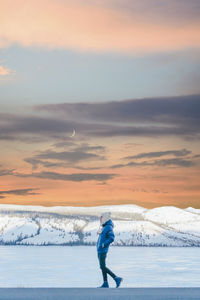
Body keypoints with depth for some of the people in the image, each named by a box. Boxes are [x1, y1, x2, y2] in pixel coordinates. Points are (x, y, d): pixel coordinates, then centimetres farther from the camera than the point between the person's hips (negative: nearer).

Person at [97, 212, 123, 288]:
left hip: (103, 250, -10)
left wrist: (103, 245, -20)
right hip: (99, 250, 10)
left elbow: (111, 238, -21)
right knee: (102, 267, 9)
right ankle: (105, 283, 11)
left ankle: (117, 278, -6)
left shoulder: (109, 227, -13)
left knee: (103, 267, -10)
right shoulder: (104, 227, 15)